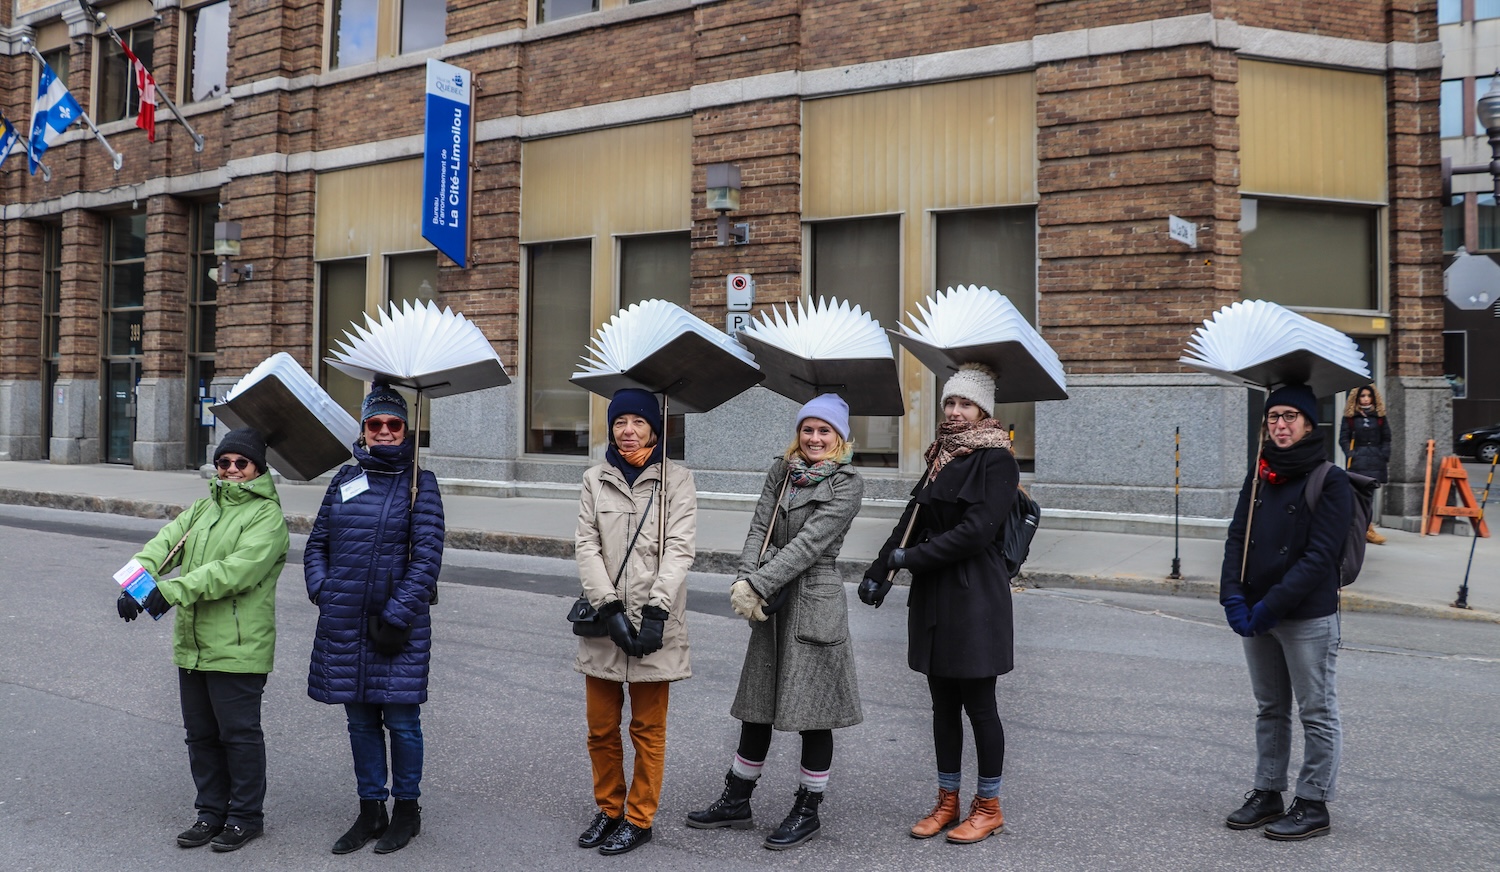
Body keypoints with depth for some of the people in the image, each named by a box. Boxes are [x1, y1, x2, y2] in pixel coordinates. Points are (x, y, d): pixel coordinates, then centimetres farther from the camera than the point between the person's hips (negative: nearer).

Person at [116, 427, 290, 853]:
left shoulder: (267, 516, -10)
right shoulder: (203, 508, 16)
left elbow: (237, 569, -23)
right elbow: (165, 543, 1)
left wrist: (174, 590, -29)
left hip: (237, 649, -8)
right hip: (192, 645, 8)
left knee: (239, 733, 2)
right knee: (200, 733, 16)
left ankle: (246, 815, 17)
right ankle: (211, 811, 29)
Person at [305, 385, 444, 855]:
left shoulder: (418, 481, -4)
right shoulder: (346, 477, 10)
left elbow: (427, 556, -9)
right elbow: (316, 543, 16)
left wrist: (398, 615, -13)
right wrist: (322, 590, 1)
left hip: (397, 622, -4)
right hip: (344, 623, 5)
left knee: (401, 719, 4)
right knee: (360, 720, 14)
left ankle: (407, 809, 22)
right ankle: (370, 811, 27)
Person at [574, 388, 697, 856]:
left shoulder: (676, 480, -1)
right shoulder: (596, 479, 7)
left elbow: (678, 549, -8)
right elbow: (587, 546, -1)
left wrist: (656, 612, -18)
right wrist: (610, 608, -13)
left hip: (654, 624, -3)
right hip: (603, 623, 3)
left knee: (648, 729, 7)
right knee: (601, 728, 12)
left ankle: (639, 818, 20)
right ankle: (608, 810, 29)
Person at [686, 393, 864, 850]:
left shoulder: (847, 483, -7)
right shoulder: (780, 472, 10)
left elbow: (810, 542, -16)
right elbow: (759, 529, 0)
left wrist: (758, 585, -21)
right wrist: (745, 580, -17)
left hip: (816, 605, -5)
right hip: (772, 604, 5)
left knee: (813, 713, 4)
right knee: (756, 708, 14)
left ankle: (807, 811, 20)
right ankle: (735, 802, 28)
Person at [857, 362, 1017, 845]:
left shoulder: (996, 460, -9)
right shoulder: (940, 456, 13)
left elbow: (976, 530, -18)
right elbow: (911, 519, 11)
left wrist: (912, 557, -14)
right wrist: (878, 571, 3)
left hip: (975, 596, -7)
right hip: (933, 596, 7)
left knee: (978, 704, 3)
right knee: (943, 704, 13)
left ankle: (988, 806, 18)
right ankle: (947, 801, 25)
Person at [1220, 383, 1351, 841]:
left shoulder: (1330, 480, -9)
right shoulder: (1259, 476, 9)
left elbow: (1320, 556, -16)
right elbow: (1237, 537, 7)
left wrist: (1273, 604, -19)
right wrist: (1233, 596, -7)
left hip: (1308, 617, -6)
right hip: (1256, 615, 6)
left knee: (1317, 713, 5)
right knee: (1269, 710, 16)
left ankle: (1313, 804, 16)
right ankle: (1267, 793, 27)